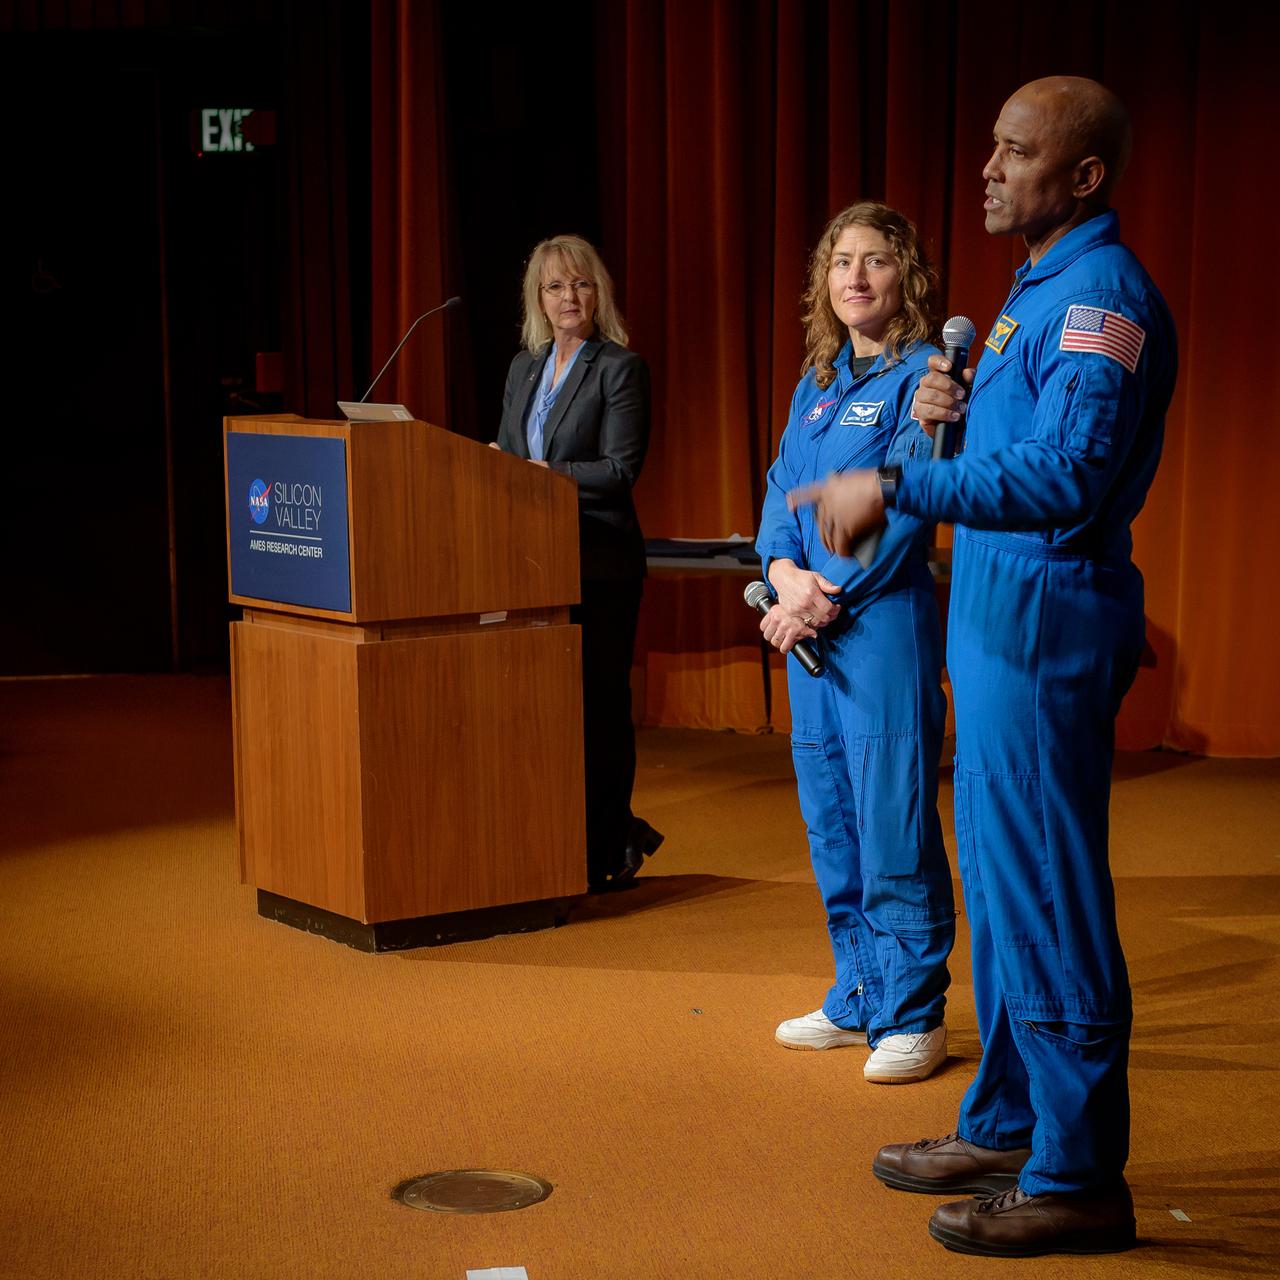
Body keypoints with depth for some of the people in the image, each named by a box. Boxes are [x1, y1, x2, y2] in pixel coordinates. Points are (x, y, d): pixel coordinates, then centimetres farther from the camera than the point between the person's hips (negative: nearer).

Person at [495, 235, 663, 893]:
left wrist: (538, 472, -18)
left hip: (598, 563, -7)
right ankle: (619, 833, 21)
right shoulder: (523, 367, 15)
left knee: (598, 704, -1)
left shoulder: (621, 368, -5)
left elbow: (621, 470, -13)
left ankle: (604, 854, 9)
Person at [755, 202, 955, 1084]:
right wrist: (786, 575, -8)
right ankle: (860, 997, 24)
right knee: (831, 822, 13)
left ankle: (913, 1016, 4)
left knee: (893, 825, -5)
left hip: (885, 622, -7)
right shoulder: (817, 383, 15)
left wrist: (827, 600, -14)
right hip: (808, 626, 8)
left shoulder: (920, 375, -6)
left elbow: (906, 505, -13)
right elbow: (782, 490, 11)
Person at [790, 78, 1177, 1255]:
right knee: (1002, 884, 16)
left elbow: (1068, 476, -27)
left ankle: (1079, 1178, 2)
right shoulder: (1042, 287, 17)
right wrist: (955, 415, 5)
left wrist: (899, 487, -28)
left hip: (1046, 623, -11)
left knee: (1046, 897, -6)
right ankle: (1007, 1129, 28)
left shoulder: (1103, 295, -15)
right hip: (999, 615, 11)